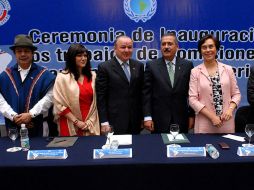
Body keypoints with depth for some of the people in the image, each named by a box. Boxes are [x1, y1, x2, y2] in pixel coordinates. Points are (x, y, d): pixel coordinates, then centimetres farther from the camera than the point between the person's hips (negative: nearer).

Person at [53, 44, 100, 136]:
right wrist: (76, 122, -10)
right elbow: (59, 104, -7)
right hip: (71, 126, -3)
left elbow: (96, 101, 7)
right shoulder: (62, 77, -4)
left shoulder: (93, 76, 7)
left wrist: (90, 121, -2)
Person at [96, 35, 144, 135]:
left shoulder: (138, 66, 7)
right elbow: (101, 97, -7)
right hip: (115, 120, -4)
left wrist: (142, 116, 11)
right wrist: (104, 122, -10)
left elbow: (141, 92, 11)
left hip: (135, 120, 4)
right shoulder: (104, 67, -6)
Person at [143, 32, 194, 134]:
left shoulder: (187, 65, 3)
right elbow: (146, 93, -2)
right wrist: (147, 117, -8)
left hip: (181, 119, 1)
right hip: (159, 119, -1)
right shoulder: (152, 66, 0)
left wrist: (191, 115, 3)